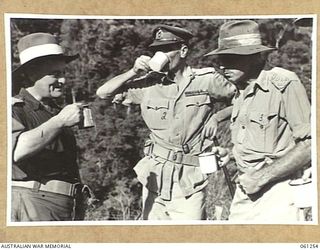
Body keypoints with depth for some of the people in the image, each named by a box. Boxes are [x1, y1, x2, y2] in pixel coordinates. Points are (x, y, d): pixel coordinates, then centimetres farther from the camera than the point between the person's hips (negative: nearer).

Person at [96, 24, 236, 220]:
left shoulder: (207, 80, -2)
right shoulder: (150, 84, 3)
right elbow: (103, 93, 4)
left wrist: (217, 116, -4)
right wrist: (134, 72, -7)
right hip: (154, 178, 3)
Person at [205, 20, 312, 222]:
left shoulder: (285, 84, -14)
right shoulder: (241, 92, 10)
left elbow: (309, 145, -18)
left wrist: (261, 177, -16)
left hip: (277, 191, -7)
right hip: (246, 188, 7)